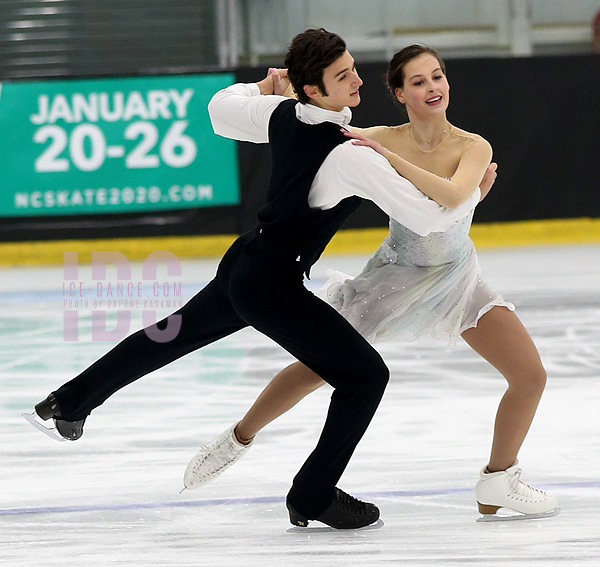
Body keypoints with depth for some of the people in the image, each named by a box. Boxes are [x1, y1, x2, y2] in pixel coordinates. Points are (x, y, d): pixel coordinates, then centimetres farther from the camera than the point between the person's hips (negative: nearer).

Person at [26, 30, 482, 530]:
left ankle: (72, 400, 47)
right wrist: (473, 192, -5)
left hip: (241, 263, 8)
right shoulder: (352, 156, -26)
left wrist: (262, 89, 32)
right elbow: (428, 218, -22)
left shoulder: (283, 113, -5)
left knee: (171, 336, 31)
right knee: (367, 375, -1)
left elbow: (220, 110, 16)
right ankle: (313, 497, 7)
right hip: (273, 288, -8)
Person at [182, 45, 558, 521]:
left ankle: (498, 483, 14)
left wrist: (388, 156, -43)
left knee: (531, 375, -8)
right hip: (396, 274, -1)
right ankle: (240, 438, 30)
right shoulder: (381, 141, -18)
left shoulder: (474, 147, -20)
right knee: (315, 368, 3)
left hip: (457, 276, 1)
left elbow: (450, 195, -41)